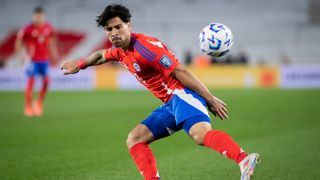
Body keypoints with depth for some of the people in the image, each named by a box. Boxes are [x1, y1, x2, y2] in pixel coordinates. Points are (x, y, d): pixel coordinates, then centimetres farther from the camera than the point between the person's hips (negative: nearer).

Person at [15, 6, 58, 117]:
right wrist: (22, 55, -14)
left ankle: (39, 104, 16)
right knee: (31, 82, -8)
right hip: (32, 59, -4)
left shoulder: (48, 28, 3)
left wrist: (54, 53, 13)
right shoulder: (28, 29, -12)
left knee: (46, 81, -3)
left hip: (44, 59, 4)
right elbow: (18, 42, -5)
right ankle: (28, 107, 4)